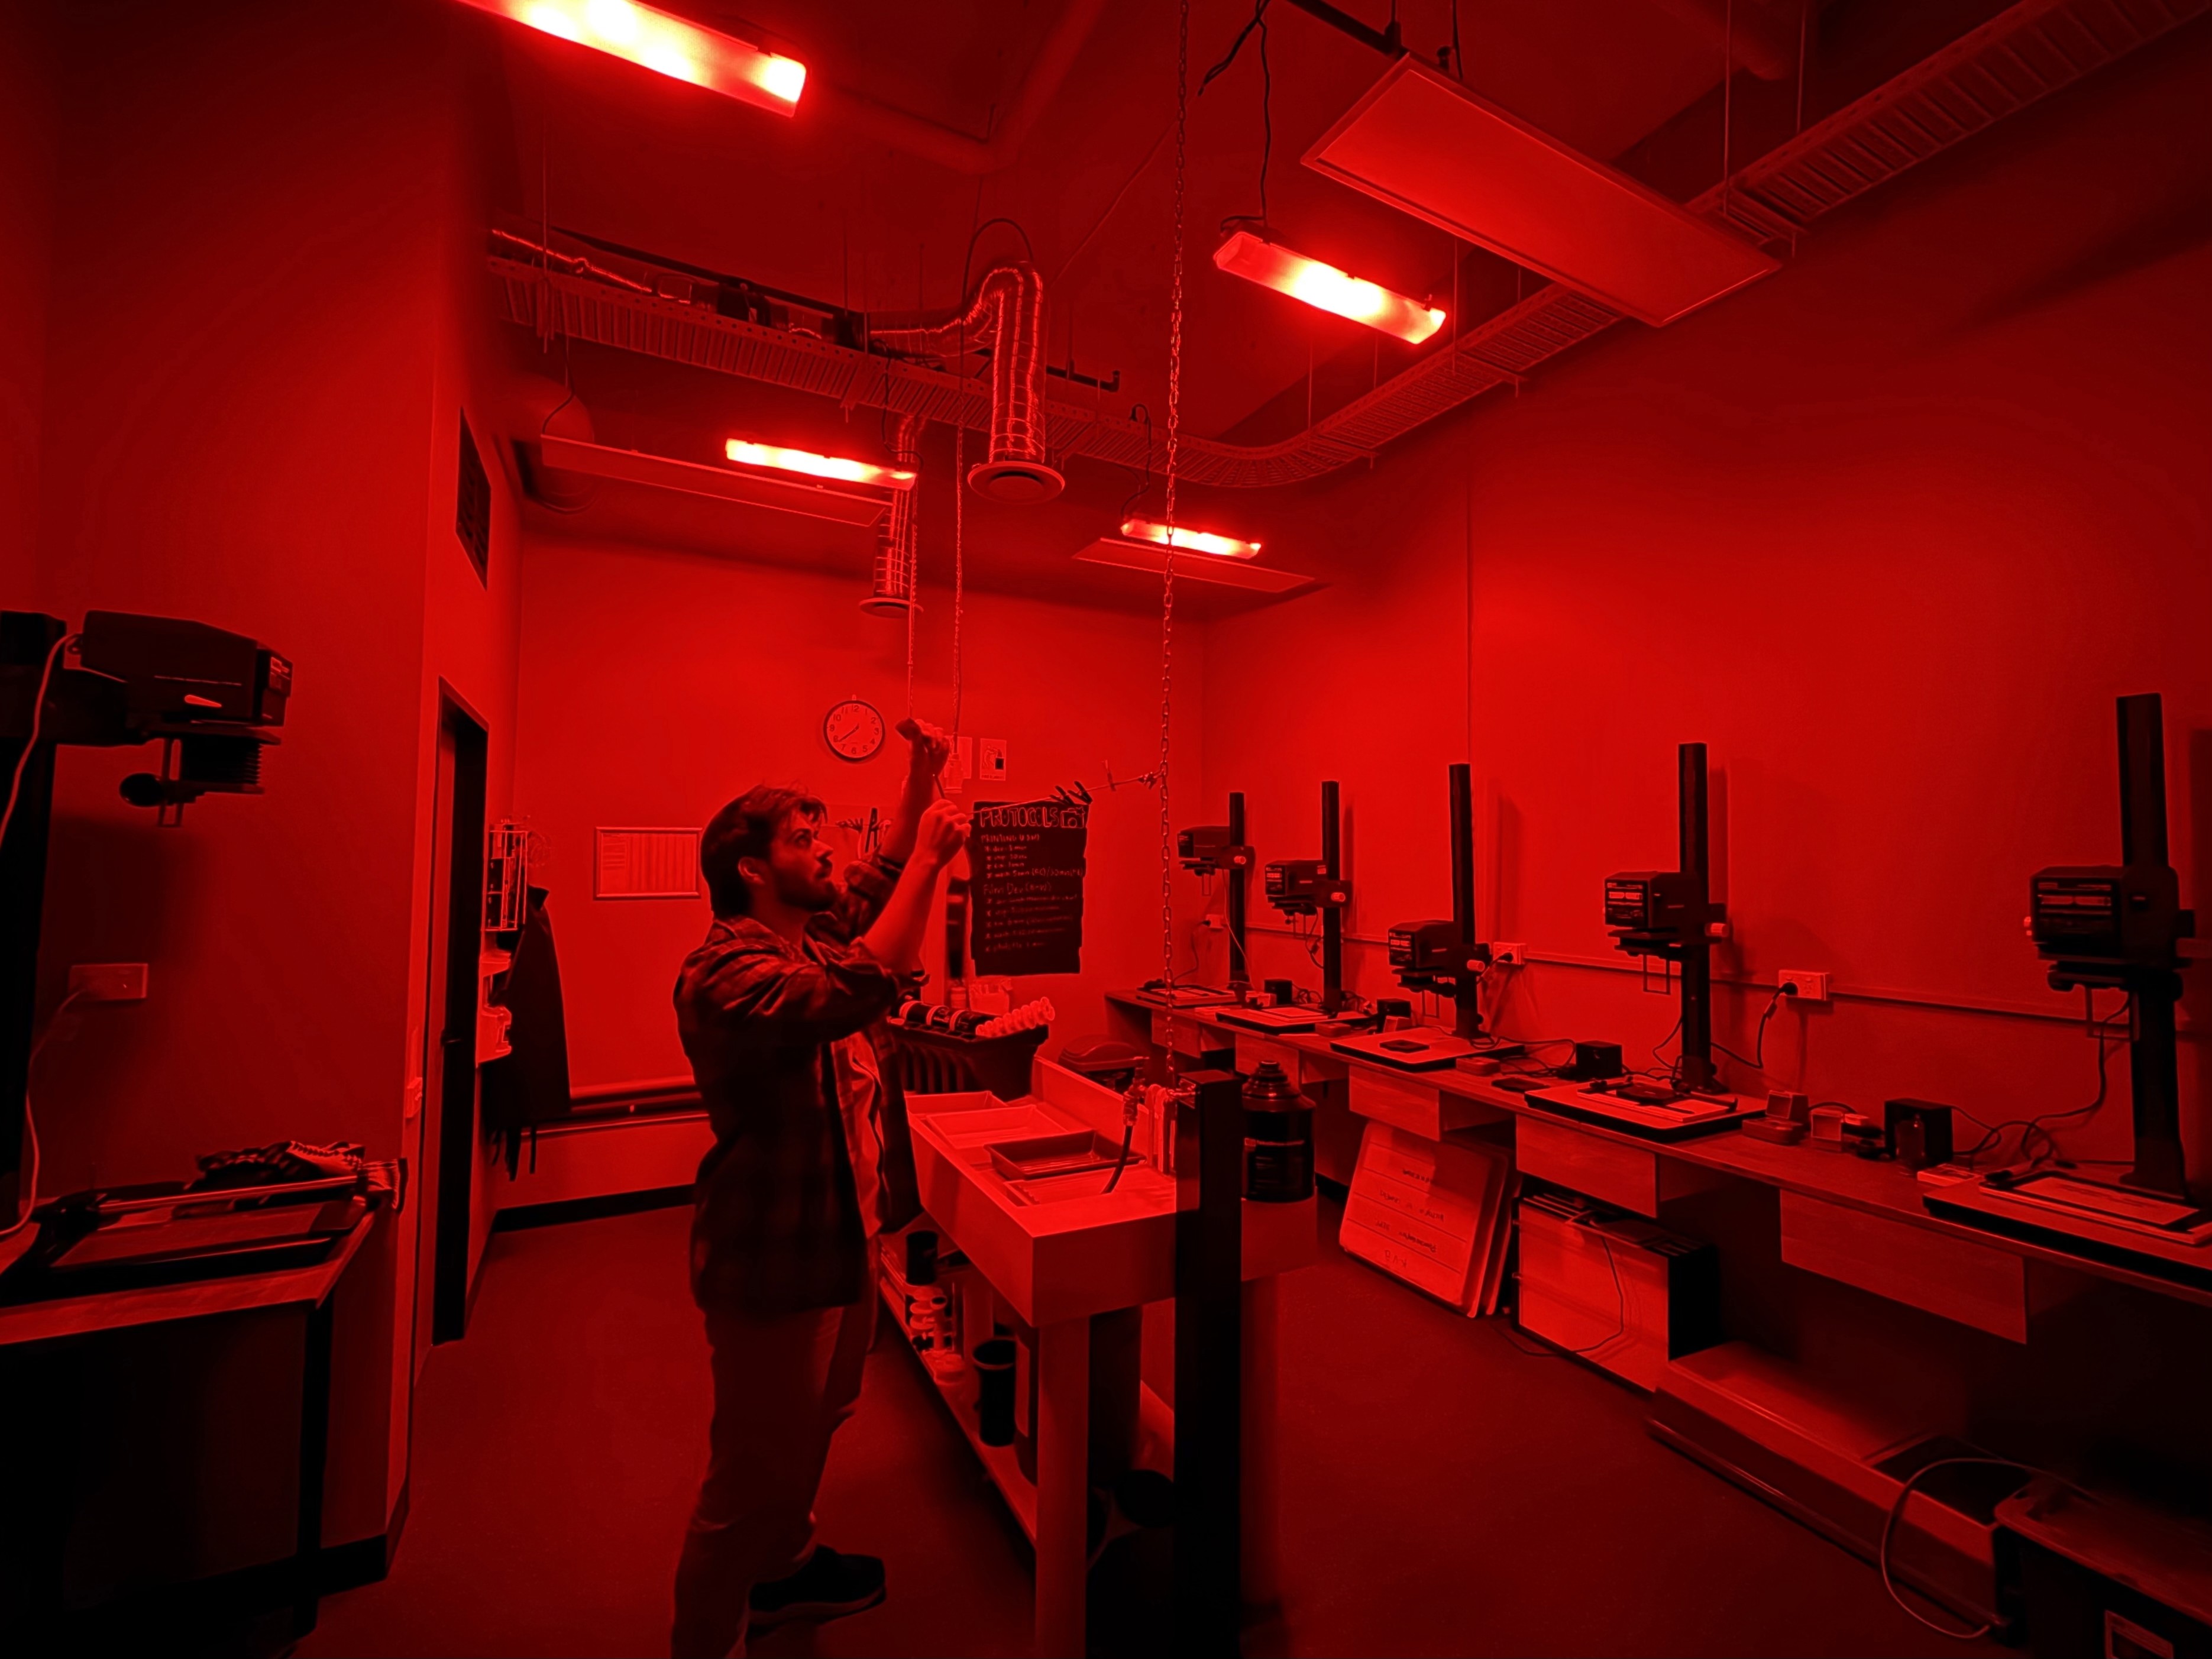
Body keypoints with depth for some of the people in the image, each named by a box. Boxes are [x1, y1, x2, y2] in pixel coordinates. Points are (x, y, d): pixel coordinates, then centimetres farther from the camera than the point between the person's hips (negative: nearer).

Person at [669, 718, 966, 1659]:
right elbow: (866, 987, -41)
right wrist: (930, 856, -33)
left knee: (815, 1426, 28)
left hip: (838, 1234, 10)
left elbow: (879, 882, 18)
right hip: (773, 1258, -10)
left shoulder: (814, 933, 5)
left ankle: (780, 1569, 51)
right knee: (756, 1468, 7)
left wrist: (922, 779, 7)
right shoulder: (726, 972, -25)